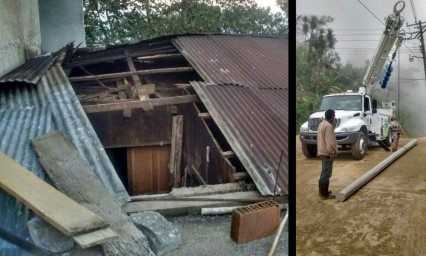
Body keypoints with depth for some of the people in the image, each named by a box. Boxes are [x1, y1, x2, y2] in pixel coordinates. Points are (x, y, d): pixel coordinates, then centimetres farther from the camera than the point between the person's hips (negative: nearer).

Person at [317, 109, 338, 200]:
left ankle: (322, 191, 25)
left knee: (324, 172, 17)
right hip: (327, 152, -11)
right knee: (327, 173, -6)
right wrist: (333, 152, -19)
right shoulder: (328, 126, -19)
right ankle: (324, 194, -1)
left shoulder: (322, 124, 13)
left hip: (323, 151, 11)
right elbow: (330, 142, -23)